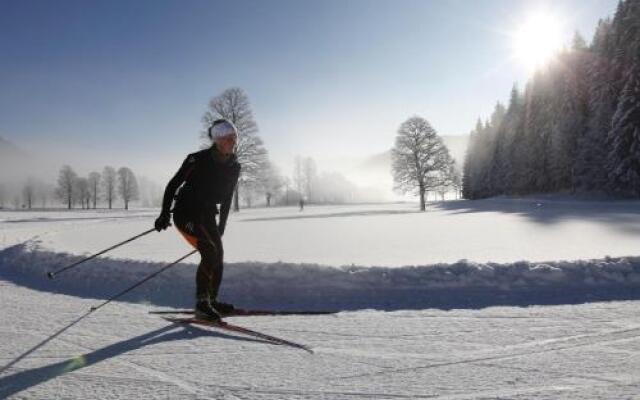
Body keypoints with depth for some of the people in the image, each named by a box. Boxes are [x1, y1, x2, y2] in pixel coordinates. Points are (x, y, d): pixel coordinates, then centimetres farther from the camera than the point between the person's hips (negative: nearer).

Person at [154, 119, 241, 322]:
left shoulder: (234, 167, 0)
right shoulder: (198, 159, -17)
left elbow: (227, 199, 11)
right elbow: (173, 185, -10)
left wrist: (221, 227, 14)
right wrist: (165, 214, -15)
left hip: (207, 215, 7)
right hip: (186, 213, -7)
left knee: (218, 255, 4)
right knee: (210, 252, -20)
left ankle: (212, 300, 19)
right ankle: (202, 303, -12)